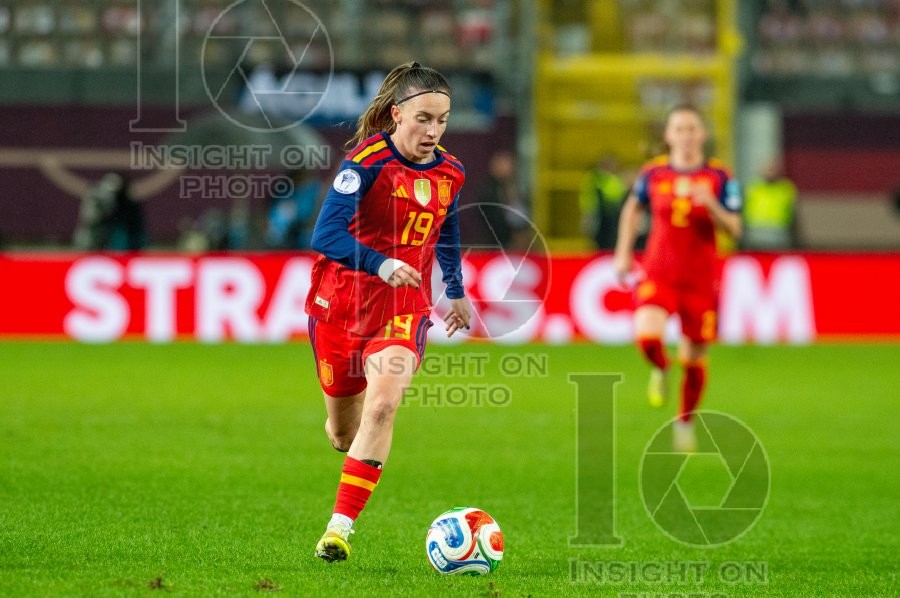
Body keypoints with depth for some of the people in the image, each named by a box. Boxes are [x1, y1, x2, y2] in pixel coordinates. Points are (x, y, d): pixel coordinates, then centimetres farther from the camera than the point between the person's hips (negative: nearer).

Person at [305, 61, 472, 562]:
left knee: (383, 403, -24)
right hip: (342, 302, -2)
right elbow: (326, 235, -24)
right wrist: (381, 264, -37)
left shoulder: (450, 173, 2)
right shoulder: (367, 161, -16)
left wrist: (457, 292, 32)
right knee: (344, 435, 9)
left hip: (405, 308, 2)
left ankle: (340, 528, -25)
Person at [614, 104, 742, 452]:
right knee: (647, 336, -25)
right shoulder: (653, 174, 1)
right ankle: (660, 369, 11)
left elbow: (734, 229, -6)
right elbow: (633, 208, 21)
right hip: (658, 275, 0)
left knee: (694, 359, 6)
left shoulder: (719, 177, -3)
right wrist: (623, 252, 16)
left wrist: (711, 205, -24)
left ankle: (685, 422, 31)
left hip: (701, 279, 0)